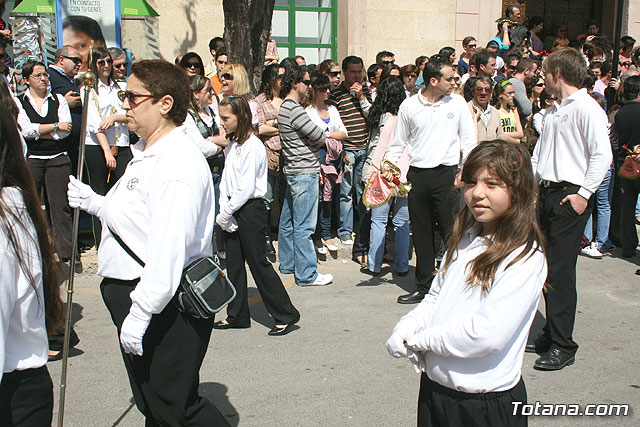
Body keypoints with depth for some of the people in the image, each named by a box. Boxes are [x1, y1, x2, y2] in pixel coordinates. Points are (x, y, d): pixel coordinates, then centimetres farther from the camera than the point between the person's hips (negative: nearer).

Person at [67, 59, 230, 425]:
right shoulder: (147, 154, 15)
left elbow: (168, 247, -28)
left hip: (164, 304, -11)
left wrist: (140, 313, -26)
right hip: (135, 296, 11)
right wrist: (94, 202, 11)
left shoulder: (177, 164, -21)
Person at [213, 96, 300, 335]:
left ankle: (286, 315, 7)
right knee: (234, 264, 11)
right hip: (233, 211, 8)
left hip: (251, 210, -8)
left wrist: (226, 212, -14)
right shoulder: (232, 144, 11)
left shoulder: (252, 145, -16)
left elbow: (246, 187, -20)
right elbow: (226, 180, 10)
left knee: (258, 263, -3)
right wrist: (224, 208, -3)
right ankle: (237, 316, 22)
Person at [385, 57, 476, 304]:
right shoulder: (409, 106, 5)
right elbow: (398, 143, 12)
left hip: (446, 173, -1)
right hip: (417, 175, 2)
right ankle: (423, 287, 18)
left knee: (452, 232, -5)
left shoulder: (457, 103, 4)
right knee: (421, 234, 8)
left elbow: (469, 140, 5)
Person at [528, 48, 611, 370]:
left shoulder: (587, 108, -9)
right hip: (547, 193, 8)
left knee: (560, 270, -9)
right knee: (547, 267, 10)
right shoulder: (553, 110, 18)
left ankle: (562, 346, -2)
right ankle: (550, 334, 21)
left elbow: (602, 155, -15)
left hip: (571, 196, -8)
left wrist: (584, 193, -18)